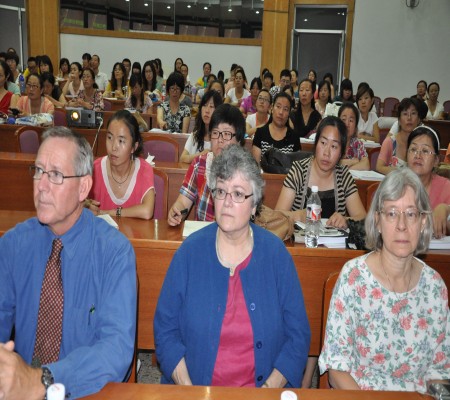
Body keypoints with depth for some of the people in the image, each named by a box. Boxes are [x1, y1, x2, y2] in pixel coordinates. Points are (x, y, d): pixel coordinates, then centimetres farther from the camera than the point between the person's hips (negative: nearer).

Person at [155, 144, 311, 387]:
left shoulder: (276, 253, 0)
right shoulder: (190, 251, 0)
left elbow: (298, 335, 1)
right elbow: (165, 329, 0)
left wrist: (268, 390, -10)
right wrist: (188, 391, -11)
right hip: (196, 386, 0)